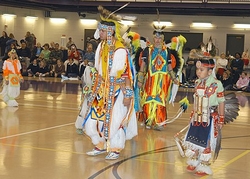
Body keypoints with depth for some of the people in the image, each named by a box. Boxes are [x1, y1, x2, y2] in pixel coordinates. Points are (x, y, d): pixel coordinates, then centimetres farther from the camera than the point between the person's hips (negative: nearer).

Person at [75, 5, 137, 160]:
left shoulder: (120, 50, -17)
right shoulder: (101, 47, 5)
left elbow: (125, 74, -17)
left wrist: (127, 95, -17)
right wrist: (94, 88, 14)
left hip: (116, 91, -7)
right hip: (102, 89, 7)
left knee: (113, 120, -2)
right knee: (94, 117, 8)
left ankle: (115, 149, 17)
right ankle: (101, 146, 28)